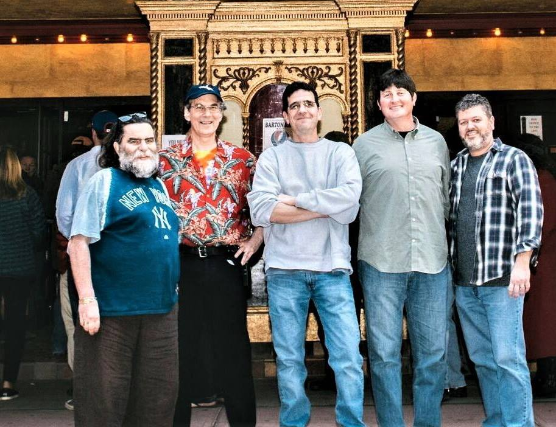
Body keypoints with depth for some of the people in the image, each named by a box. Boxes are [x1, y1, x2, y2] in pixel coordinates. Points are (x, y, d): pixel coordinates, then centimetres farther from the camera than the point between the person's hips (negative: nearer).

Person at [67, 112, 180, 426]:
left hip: (163, 309, 7)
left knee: (159, 395, 14)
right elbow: (79, 241, -13)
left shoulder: (159, 185, 14)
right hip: (113, 311, -6)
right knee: (104, 398, 4)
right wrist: (87, 300, -19)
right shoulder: (105, 181, -6)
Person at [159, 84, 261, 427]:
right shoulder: (166, 160, 6)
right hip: (182, 264, 0)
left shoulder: (242, 160, 6)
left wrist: (255, 240, -4)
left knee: (233, 347, 6)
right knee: (181, 347, 8)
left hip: (227, 264, 0)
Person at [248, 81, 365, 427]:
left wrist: (295, 199, -8)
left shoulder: (340, 152, 9)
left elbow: (351, 198, -10)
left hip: (332, 268, 0)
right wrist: (324, 209, -8)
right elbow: (261, 210, -8)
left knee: (349, 358, -1)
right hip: (285, 269, 0)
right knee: (289, 361, 8)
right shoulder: (272, 157, 8)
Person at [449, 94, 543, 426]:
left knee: (508, 358, -5)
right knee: (482, 358, 11)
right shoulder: (456, 165, 16)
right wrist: (450, 266, 12)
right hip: (464, 280, 5)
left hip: (501, 277, -5)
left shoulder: (514, 159, 1)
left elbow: (531, 212, -8)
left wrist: (522, 261, -18)